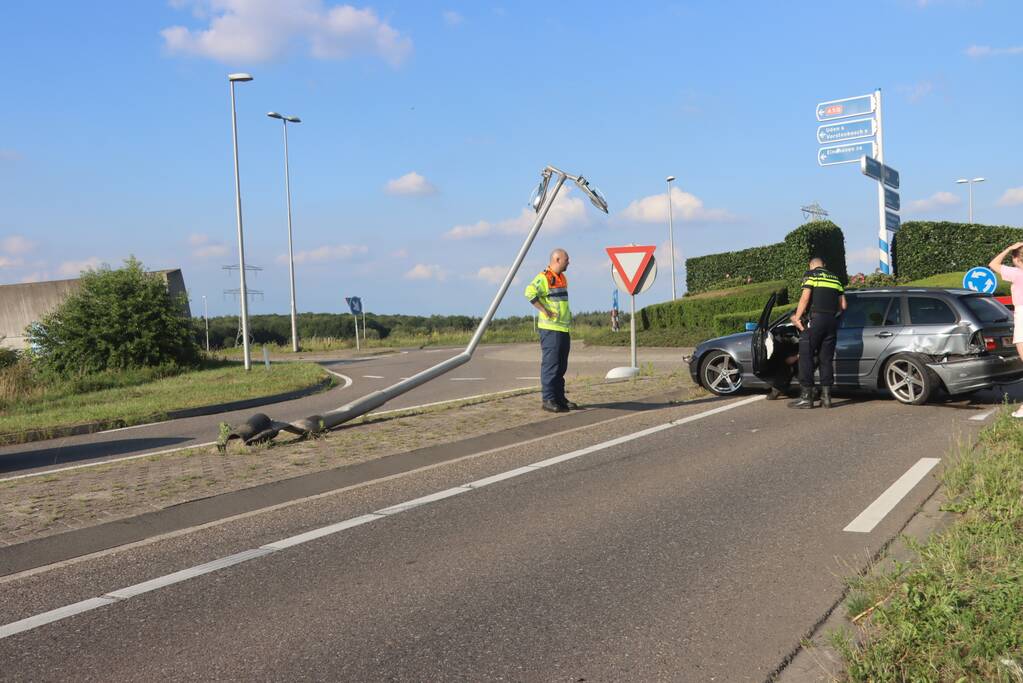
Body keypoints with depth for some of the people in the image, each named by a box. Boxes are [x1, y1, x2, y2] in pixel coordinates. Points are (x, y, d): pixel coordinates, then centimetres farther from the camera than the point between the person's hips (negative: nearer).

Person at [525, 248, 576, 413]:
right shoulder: (543, 278, -12)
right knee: (550, 364, -7)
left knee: (561, 366, 12)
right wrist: (545, 311, -23)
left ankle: (560, 398, 19)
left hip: (564, 328, 9)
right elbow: (530, 292, -27)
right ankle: (548, 400, -4)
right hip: (550, 328, -9)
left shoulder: (562, 278, 17)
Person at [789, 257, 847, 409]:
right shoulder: (835, 278, 21)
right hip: (831, 321, 5)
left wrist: (797, 317, -7)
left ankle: (806, 397, -6)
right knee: (826, 359, 9)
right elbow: (843, 305, 15)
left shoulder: (810, 275, 4)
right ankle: (826, 396, 6)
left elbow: (805, 297, -9)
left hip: (815, 318, -5)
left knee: (806, 357, -2)